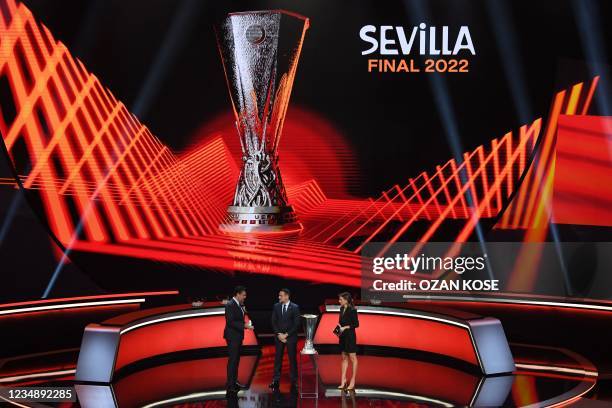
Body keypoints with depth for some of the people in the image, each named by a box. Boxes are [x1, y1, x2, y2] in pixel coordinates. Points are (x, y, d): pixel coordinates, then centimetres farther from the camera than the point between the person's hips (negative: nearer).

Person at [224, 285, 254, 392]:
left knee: (236, 359, 14)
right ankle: (230, 384, -3)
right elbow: (230, 322, -23)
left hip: (238, 336, 9)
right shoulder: (230, 305, -16)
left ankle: (234, 381, 22)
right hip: (232, 336, -9)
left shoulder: (239, 304, 11)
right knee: (232, 360, -6)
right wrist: (244, 325, -26)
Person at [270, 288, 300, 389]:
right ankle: (276, 380, 7)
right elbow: (273, 322, 5)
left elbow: (296, 324, -8)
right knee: (278, 358, 3)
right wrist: (279, 334, -7)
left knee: (292, 358, 2)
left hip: (291, 337, -3)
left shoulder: (295, 307, -5)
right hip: (279, 337, 3)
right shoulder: (276, 306, 4)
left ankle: (294, 381, 8)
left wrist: (286, 335, -11)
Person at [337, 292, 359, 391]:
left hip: (350, 336, -8)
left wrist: (345, 327, -18)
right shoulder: (342, 309, 8)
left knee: (352, 358, 2)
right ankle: (343, 379, 19)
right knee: (344, 358, 13)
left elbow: (356, 324, -15)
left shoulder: (352, 310, -15)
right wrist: (339, 327, 0)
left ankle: (353, 381, 8)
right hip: (342, 336, 8)